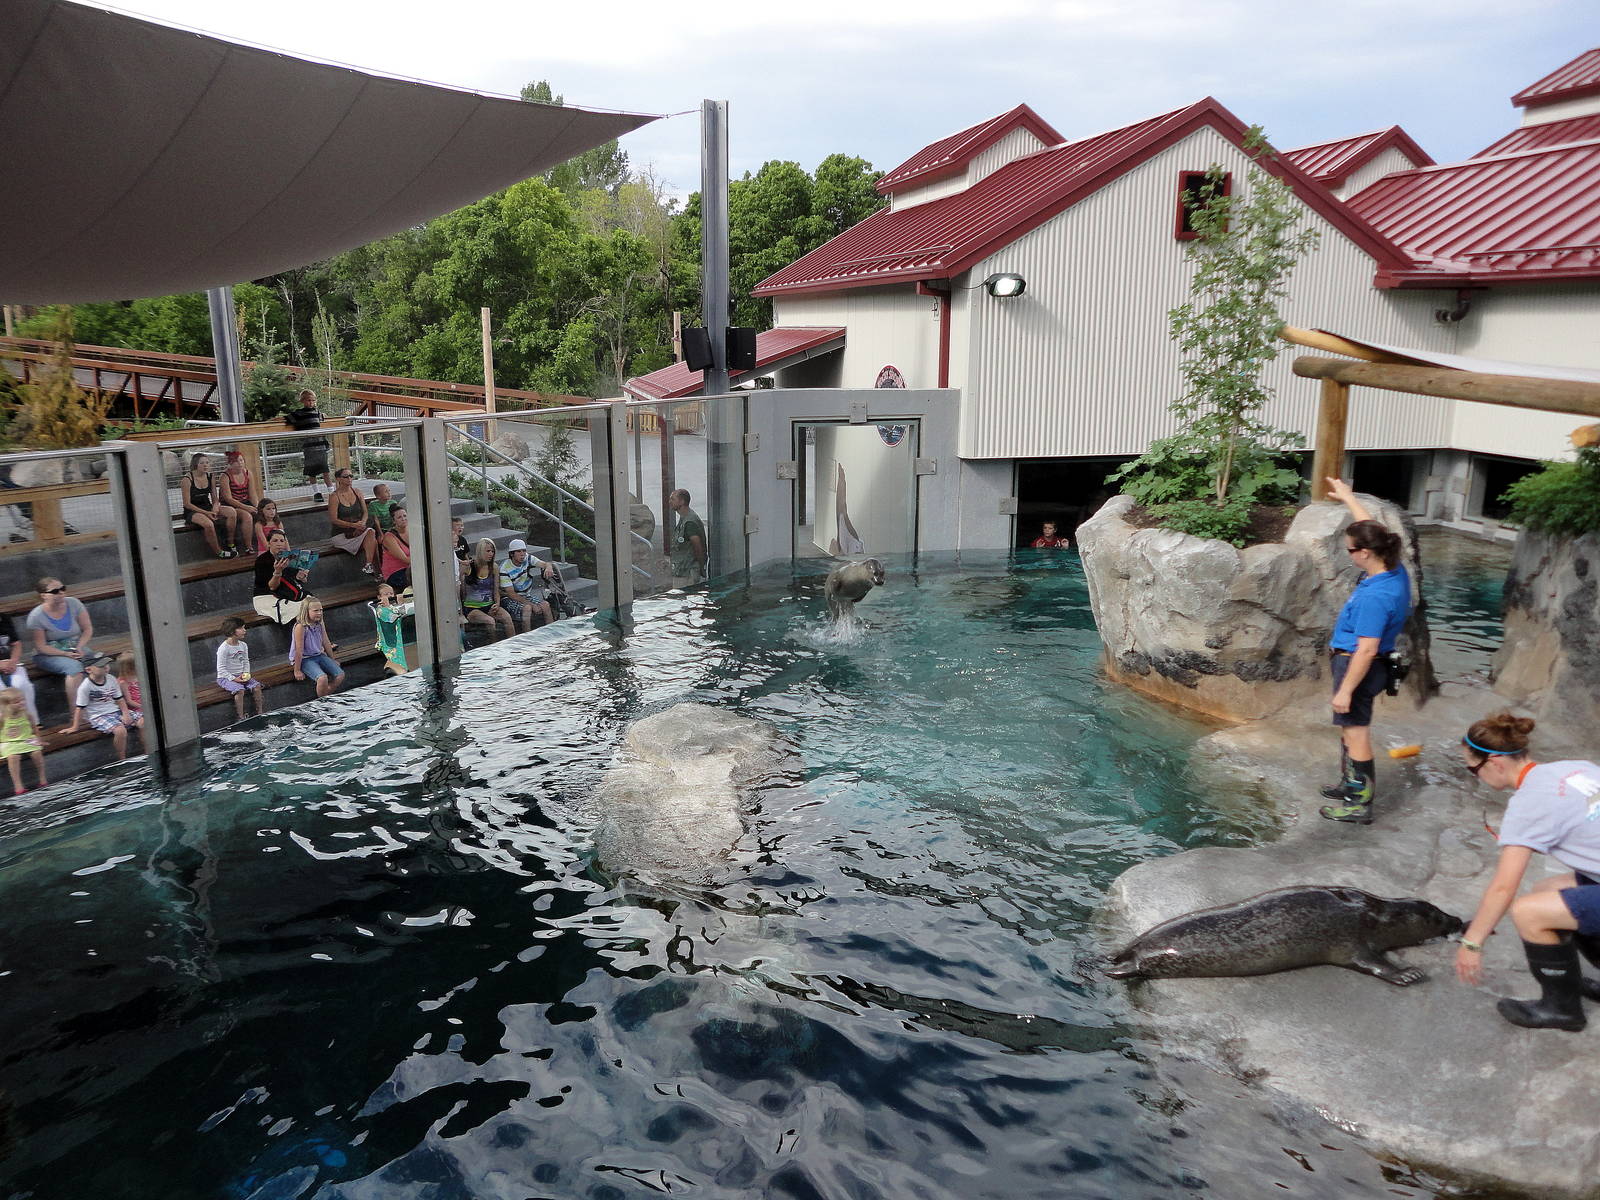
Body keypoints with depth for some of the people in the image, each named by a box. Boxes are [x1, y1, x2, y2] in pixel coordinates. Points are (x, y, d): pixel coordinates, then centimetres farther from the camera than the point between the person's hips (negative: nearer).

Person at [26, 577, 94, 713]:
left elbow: (88, 629, 1)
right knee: (74, 666, -35)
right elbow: (41, 646, -11)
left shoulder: (73, 603, -5)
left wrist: (79, 648, -15)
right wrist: (66, 654, -23)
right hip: (48, 655, -4)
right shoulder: (36, 616, -14)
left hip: (76, 647, 5)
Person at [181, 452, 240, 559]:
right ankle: (219, 552, -19)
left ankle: (231, 544, -11)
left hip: (208, 507, 6)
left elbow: (215, 499, 10)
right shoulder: (187, 480, -12)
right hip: (192, 511, -6)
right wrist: (206, 513, -21)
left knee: (232, 512, -19)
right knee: (208, 524, -36)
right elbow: (187, 504, -13)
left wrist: (215, 509, -14)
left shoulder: (211, 477, 5)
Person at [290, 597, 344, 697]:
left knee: (340, 675, -8)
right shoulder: (300, 627, -21)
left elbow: (326, 643, 10)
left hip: (319, 655, 7)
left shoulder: (320, 624, 0)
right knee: (323, 678, -30)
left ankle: (325, 696, 6)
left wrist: (333, 660, 17)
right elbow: (299, 650, -18)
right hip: (305, 659, -7)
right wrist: (297, 670, -14)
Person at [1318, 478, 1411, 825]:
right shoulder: (1394, 570, -2)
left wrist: (1345, 690, -23)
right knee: (1350, 728, 25)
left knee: (1355, 732, 0)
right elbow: (1371, 529, 16)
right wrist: (1347, 497, 26)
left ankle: (1360, 805, 10)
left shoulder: (1375, 596, -30)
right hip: (1357, 662, 10)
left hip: (1358, 666, -10)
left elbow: (1366, 650, -28)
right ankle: (1350, 785, 41)